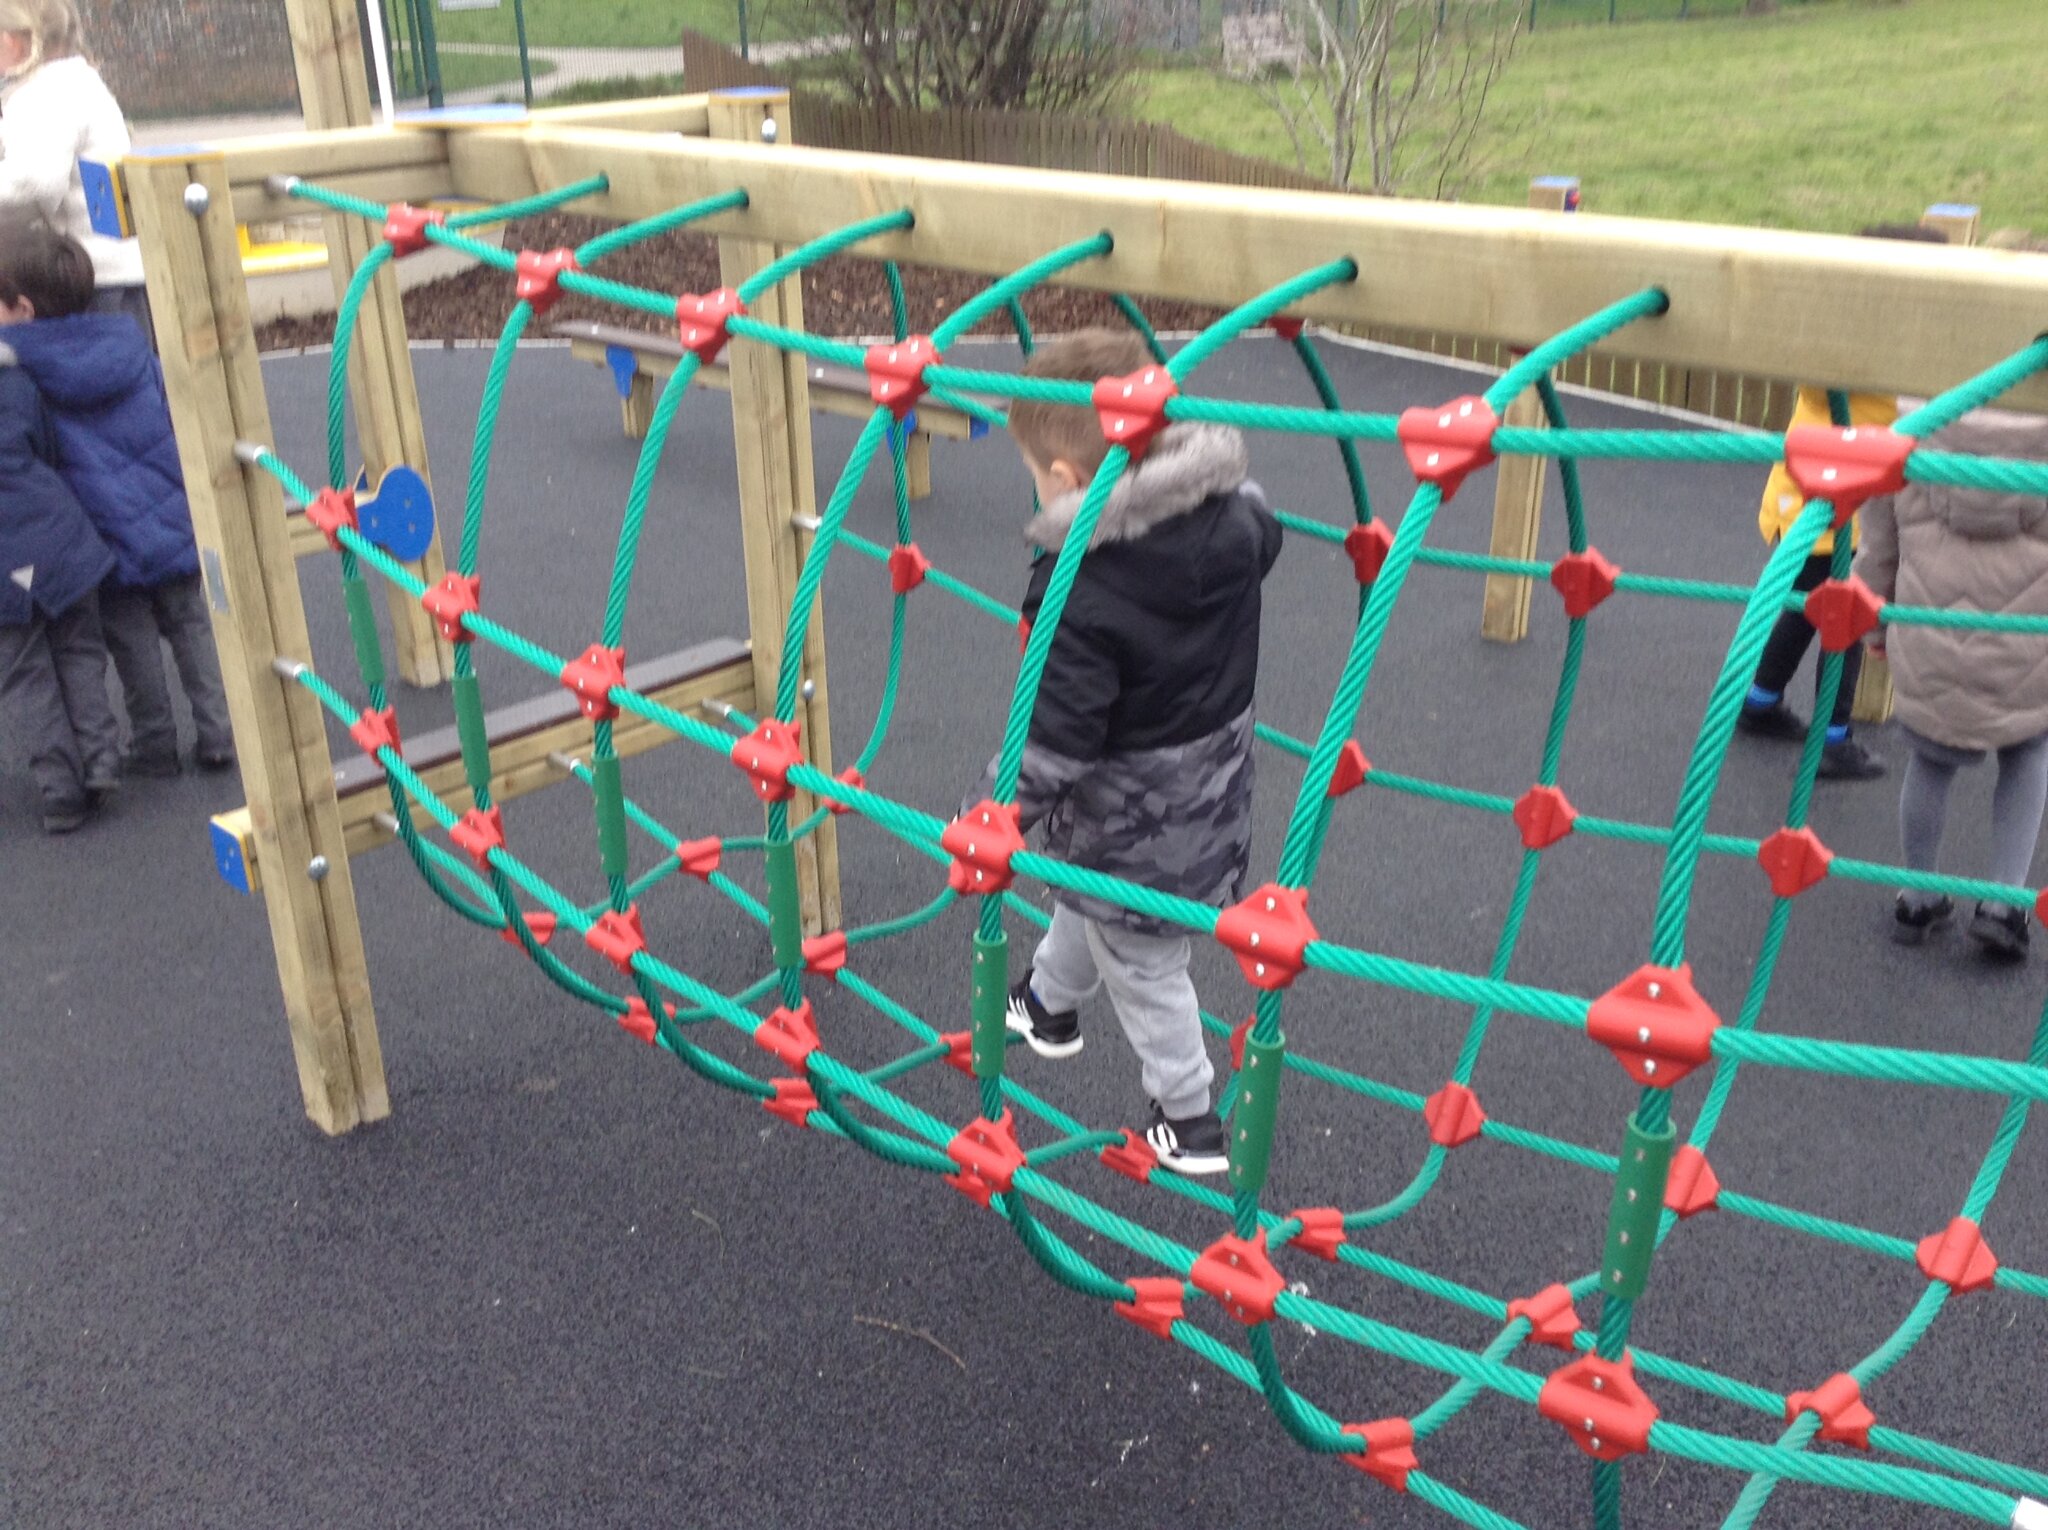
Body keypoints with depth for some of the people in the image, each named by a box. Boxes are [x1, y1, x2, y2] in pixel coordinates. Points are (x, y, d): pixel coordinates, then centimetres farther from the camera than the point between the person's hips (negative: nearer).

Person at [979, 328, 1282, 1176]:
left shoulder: (1082, 597, -33)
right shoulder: (1234, 519, -13)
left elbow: (1055, 738, -27)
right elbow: (1264, 532, 13)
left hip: (1133, 821, -8)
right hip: (1214, 789, 8)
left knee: (1141, 968, 16)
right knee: (1088, 903, 33)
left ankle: (1190, 1122, 32)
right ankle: (1049, 1004, 59)